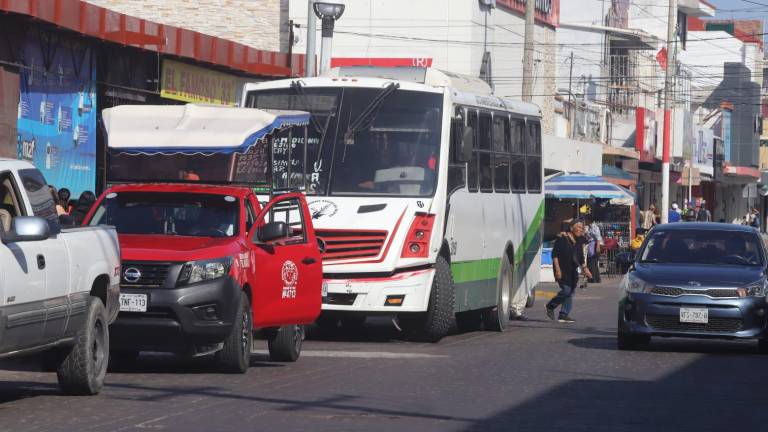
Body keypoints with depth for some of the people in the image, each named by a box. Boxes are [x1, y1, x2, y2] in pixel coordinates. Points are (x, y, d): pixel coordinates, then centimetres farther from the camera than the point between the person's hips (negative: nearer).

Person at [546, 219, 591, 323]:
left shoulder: (579, 241, 13)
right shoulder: (562, 239, -9)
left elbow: (581, 258, 23)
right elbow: (555, 254, -11)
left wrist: (585, 268, 15)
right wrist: (557, 269, -17)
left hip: (573, 271, 8)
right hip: (563, 270, -8)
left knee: (570, 293, 4)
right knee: (566, 290, -16)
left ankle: (563, 315, 8)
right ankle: (550, 306, 5)